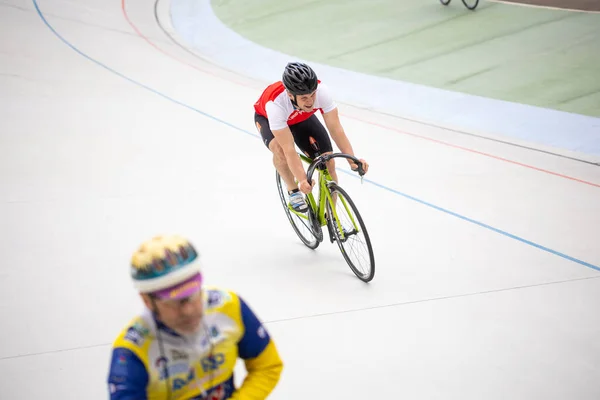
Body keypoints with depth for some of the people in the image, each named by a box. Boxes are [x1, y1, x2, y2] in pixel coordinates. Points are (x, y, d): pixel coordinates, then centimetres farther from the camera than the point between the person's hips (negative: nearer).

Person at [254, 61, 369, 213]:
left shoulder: (322, 91, -36)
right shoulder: (275, 103, -44)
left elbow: (335, 128, -32)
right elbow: (289, 149, -43)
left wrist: (352, 160, -43)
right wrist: (303, 180, -52)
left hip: (302, 118, 3)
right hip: (267, 118, -3)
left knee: (328, 162, -11)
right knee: (280, 149, -37)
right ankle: (293, 190, -9)